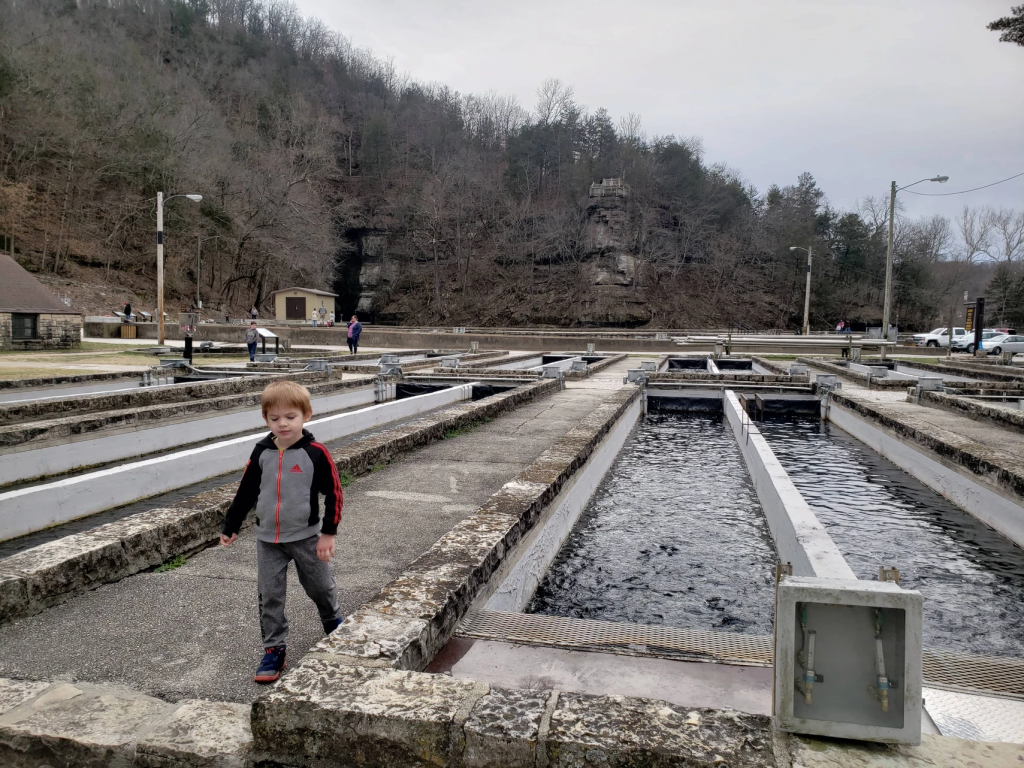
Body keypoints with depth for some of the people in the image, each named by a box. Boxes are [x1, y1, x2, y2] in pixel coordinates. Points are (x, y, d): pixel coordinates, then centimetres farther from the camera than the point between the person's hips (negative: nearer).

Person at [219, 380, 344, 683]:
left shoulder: (316, 453, -15)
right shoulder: (262, 452, -3)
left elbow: (333, 493, -10)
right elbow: (246, 491, 7)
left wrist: (329, 532, -11)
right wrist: (231, 526, 11)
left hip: (305, 537, -2)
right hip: (267, 539, 3)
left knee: (320, 587, 14)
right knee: (269, 596, 5)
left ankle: (333, 622, 42)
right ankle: (274, 649, 19)